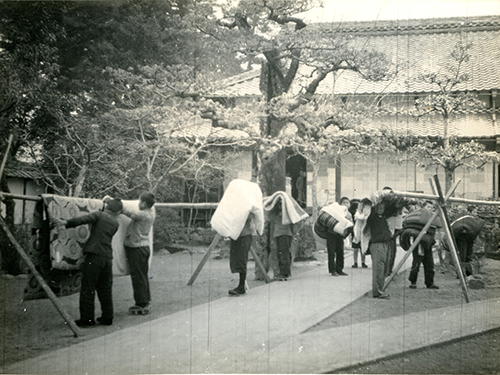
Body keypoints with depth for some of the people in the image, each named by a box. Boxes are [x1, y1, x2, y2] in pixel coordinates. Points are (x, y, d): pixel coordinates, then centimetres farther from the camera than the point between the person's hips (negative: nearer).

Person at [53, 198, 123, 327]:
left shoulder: (99, 215, 1)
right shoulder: (116, 223, 16)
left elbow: (83, 219, -15)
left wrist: (66, 222, -23)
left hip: (94, 255, -6)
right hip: (108, 257, 6)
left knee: (88, 289, 0)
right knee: (105, 289, 14)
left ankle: (87, 318, 2)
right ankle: (107, 317, 18)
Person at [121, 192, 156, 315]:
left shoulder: (142, 214, -21)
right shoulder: (151, 212, 4)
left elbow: (128, 212, -27)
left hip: (136, 248, -9)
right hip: (145, 246, 9)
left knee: (138, 277, -2)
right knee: (143, 276, 16)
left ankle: (141, 305, 3)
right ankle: (146, 301, 23)